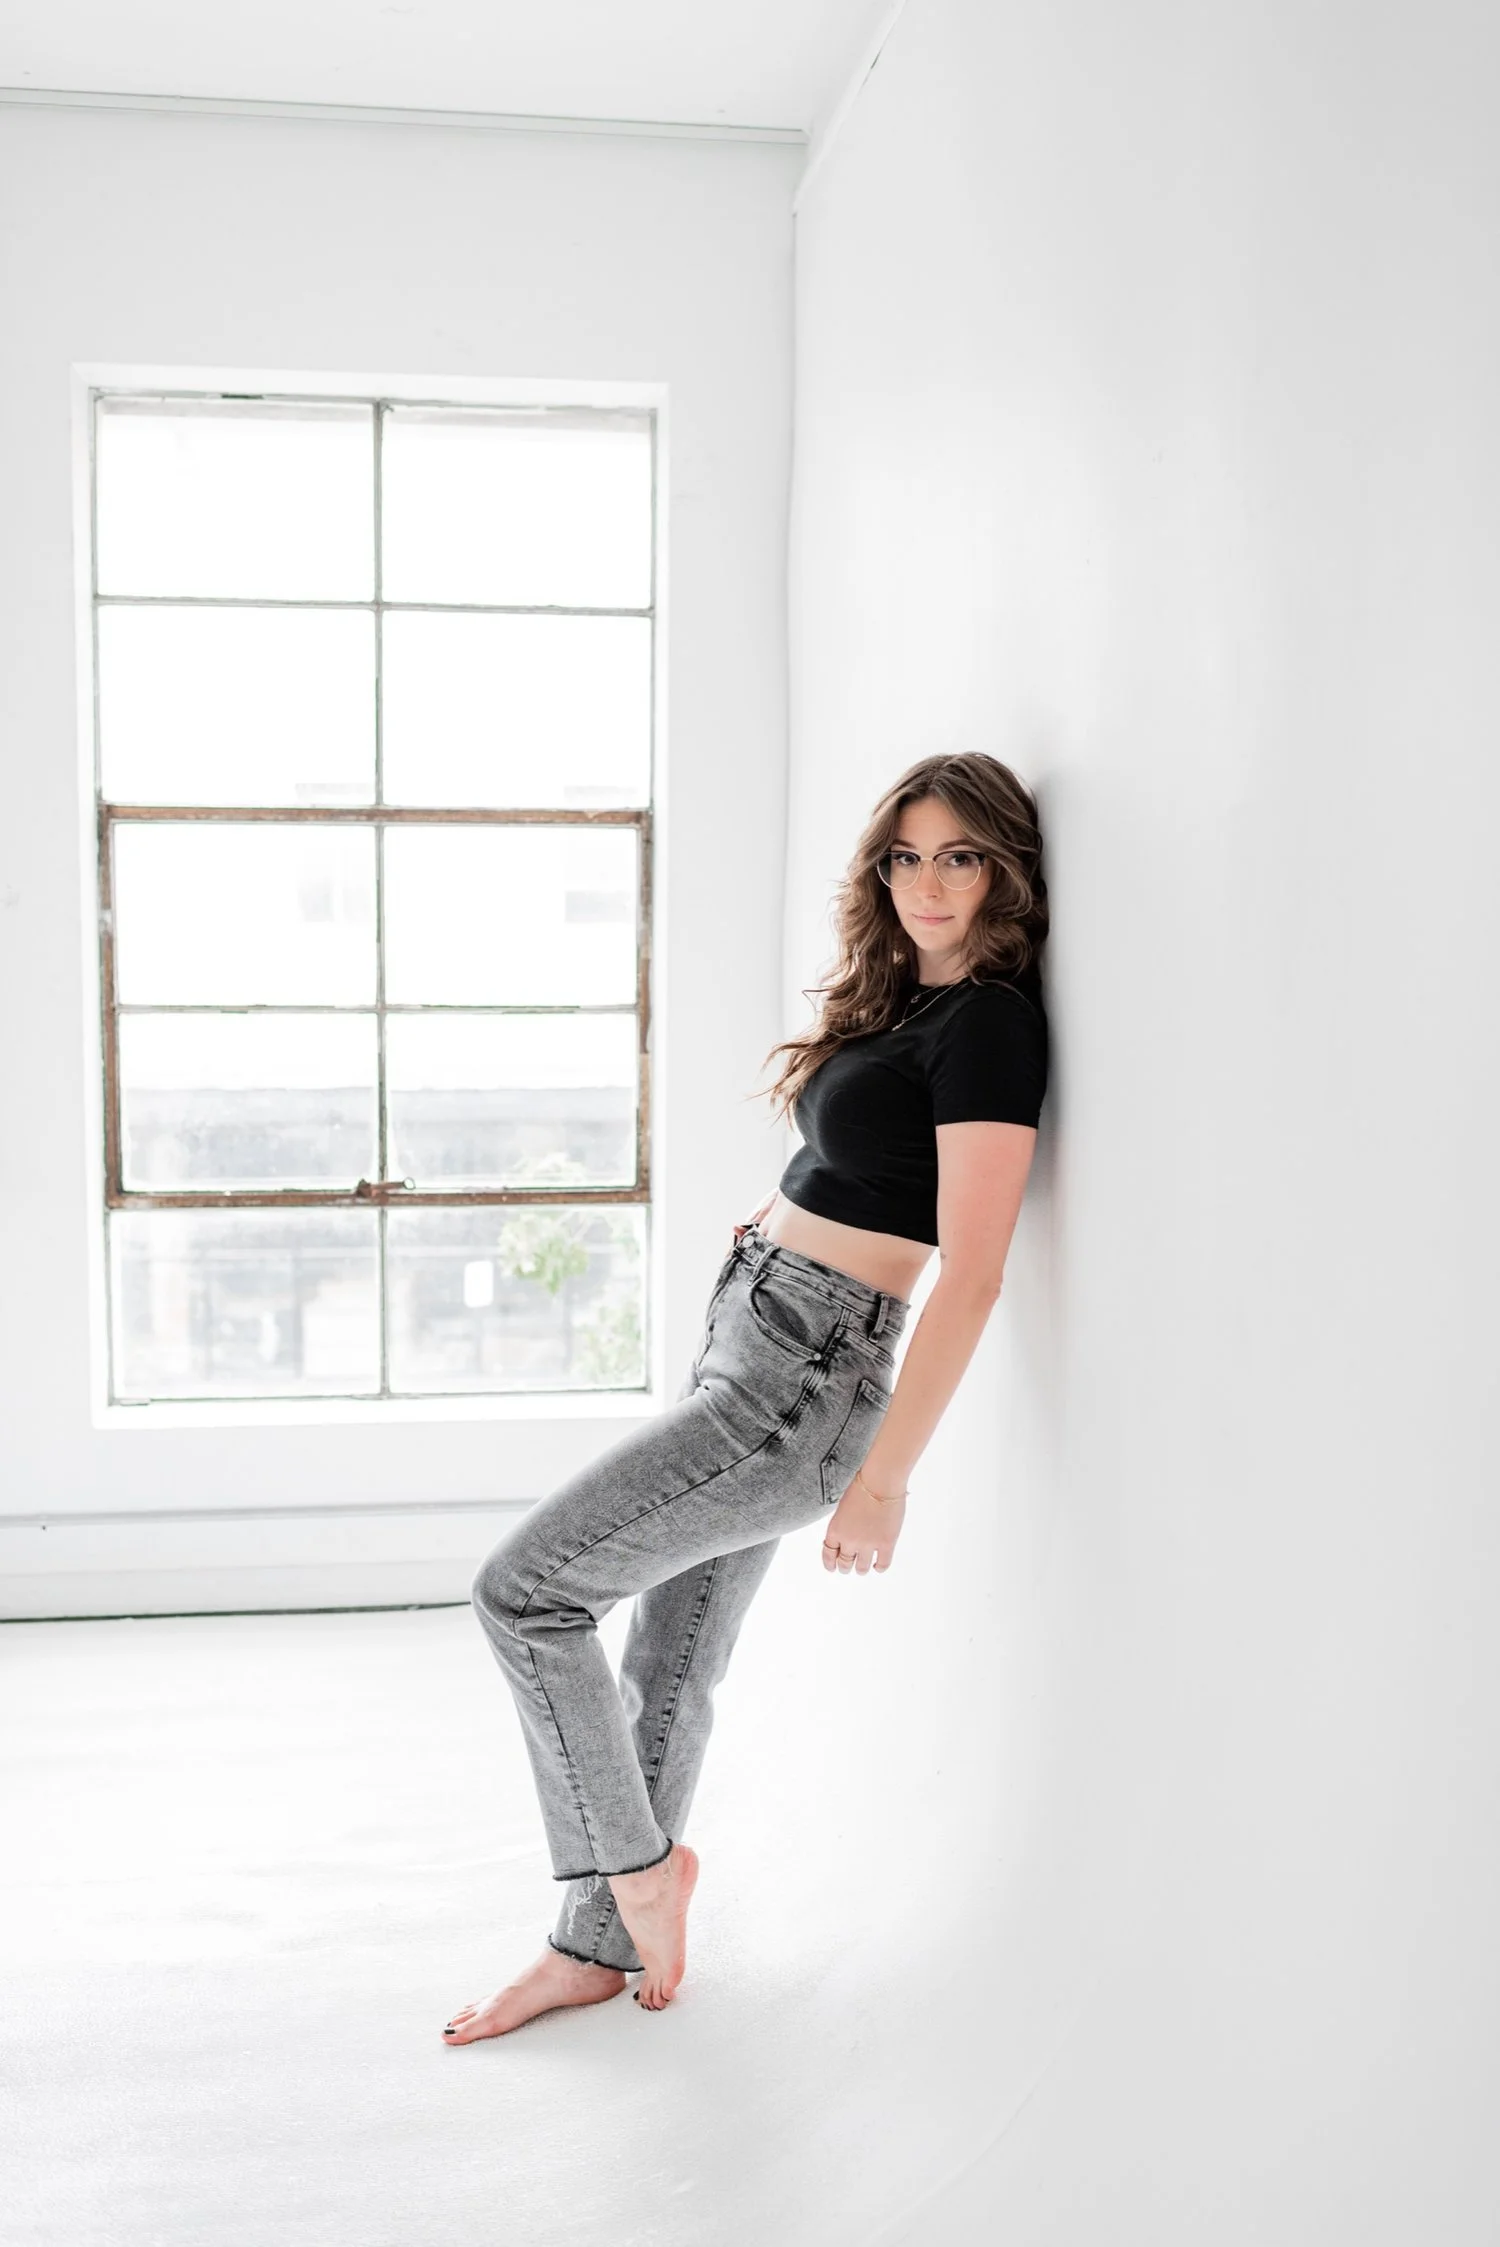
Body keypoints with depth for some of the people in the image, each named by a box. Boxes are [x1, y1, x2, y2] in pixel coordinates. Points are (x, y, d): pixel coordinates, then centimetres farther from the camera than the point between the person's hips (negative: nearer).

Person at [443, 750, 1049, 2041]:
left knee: (523, 1590, -5)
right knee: (672, 1661, 15)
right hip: (746, 1342, 9)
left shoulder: (990, 1025, -16)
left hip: (803, 1380, -9)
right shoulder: (904, 1001, 11)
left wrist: (885, 1476, -19)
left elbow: (971, 1275, -20)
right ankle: (597, 1947, 29)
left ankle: (638, 1864, 13)